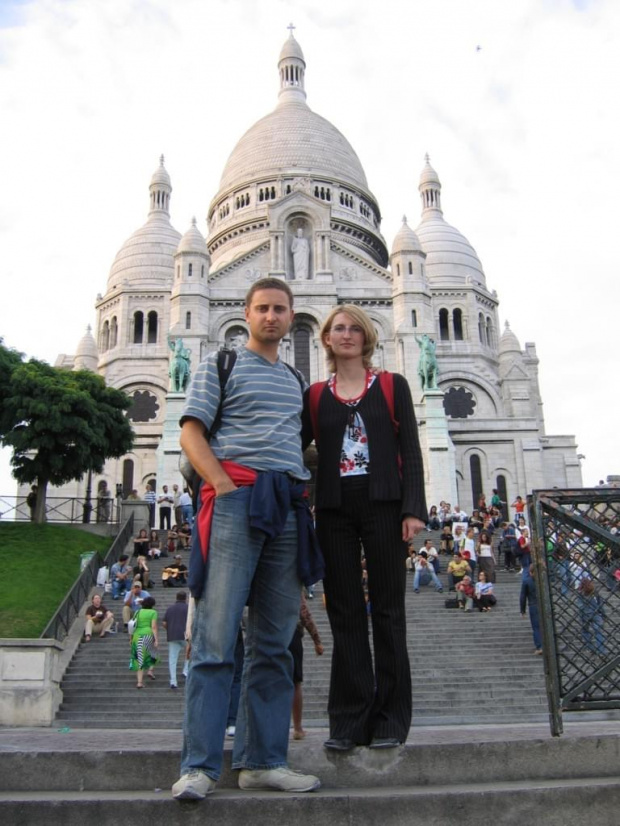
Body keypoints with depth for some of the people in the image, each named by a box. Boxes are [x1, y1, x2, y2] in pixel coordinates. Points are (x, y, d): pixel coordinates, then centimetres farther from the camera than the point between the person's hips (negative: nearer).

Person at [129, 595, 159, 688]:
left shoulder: (138, 612, 14)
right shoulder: (153, 612, 0)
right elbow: (154, 627, -9)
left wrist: (131, 638, 19)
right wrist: (156, 639, -10)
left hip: (137, 636, 4)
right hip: (148, 635, -4)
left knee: (140, 659, 8)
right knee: (153, 654, 22)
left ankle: (139, 682, 0)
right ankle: (150, 670, 1)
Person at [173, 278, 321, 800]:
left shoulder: (294, 380, 24)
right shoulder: (221, 364, 9)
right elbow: (191, 432, 0)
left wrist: (304, 493, 9)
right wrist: (225, 487, -13)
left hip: (288, 506, 6)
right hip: (237, 498, -5)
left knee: (274, 642, 5)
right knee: (217, 636, -9)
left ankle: (263, 760, 11)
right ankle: (200, 764, -3)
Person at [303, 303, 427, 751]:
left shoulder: (392, 386, 8)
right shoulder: (315, 395, 12)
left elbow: (410, 451, 2)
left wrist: (414, 508, -8)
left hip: (383, 504, -2)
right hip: (334, 509, 2)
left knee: (387, 609, 2)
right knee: (344, 612, 4)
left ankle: (390, 718, 10)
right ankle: (349, 720, 11)